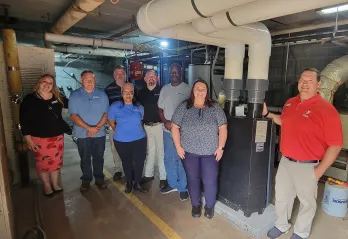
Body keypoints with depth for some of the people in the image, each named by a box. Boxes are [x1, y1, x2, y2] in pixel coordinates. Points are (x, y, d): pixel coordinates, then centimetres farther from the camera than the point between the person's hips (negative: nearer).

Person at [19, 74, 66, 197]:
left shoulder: (57, 98, 2)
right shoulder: (30, 99, -8)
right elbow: (24, 121, -9)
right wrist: (28, 139, -13)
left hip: (57, 137, 4)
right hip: (39, 138, -3)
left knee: (56, 162, 14)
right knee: (43, 163, 9)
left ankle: (55, 184, 33)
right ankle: (46, 186, 29)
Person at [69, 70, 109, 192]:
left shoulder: (102, 94, 1)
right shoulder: (74, 95, -3)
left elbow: (106, 113, -2)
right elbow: (73, 115, -9)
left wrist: (97, 127, -15)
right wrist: (89, 128, -18)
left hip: (99, 133, 1)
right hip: (82, 134, -1)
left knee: (99, 157, 13)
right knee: (85, 159, 12)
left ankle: (99, 178, 29)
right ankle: (86, 180, 28)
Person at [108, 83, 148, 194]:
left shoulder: (139, 107, 2)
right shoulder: (115, 106, -6)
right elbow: (111, 123, 5)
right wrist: (121, 132, 9)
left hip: (139, 140, 1)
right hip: (122, 141, -1)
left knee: (139, 162, 5)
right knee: (126, 162, 16)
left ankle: (137, 183, 29)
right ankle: (129, 182, 40)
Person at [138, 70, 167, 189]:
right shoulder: (141, 92, 9)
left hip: (159, 125, -4)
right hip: (146, 126, 5)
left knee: (161, 151, 2)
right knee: (149, 151, 16)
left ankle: (163, 177, 13)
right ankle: (148, 174, 30)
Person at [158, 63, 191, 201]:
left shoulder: (187, 89, -4)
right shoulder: (165, 89, 10)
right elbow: (160, 108, 11)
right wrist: (165, 121, -6)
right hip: (167, 130, 5)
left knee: (181, 159, 2)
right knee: (169, 158, 14)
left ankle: (183, 188, 18)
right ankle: (172, 184, 31)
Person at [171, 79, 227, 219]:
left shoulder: (215, 108, 0)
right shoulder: (183, 107, -1)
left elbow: (223, 128, 0)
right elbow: (175, 127, -1)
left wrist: (220, 147, -6)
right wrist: (178, 146, -7)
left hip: (210, 152, 0)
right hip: (189, 152, 1)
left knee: (210, 181, 5)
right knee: (192, 179, 13)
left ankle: (210, 206, 29)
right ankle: (195, 205, 33)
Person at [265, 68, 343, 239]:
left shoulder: (326, 109, -17)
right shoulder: (290, 103, 2)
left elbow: (335, 145, -16)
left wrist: (320, 171, -15)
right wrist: (267, 114, 9)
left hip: (307, 166, -5)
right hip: (285, 161, 6)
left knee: (307, 201, 18)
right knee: (281, 196, 21)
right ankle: (282, 225, 46)